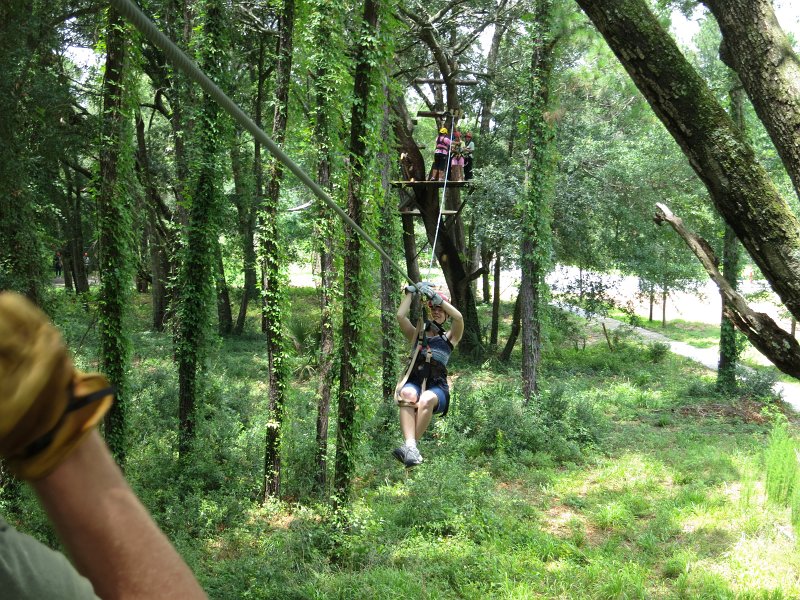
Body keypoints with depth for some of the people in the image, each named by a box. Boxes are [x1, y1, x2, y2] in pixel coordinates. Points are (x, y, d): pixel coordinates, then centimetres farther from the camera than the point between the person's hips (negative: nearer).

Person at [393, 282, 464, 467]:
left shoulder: (450, 337, 20)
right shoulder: (417, 334, 25)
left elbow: (459, 317, -1)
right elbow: (400, 316, 7)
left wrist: (434, 295, 0)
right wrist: (412, 292, 13)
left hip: (437, 387, -1)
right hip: (414, 382, 1)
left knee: (426, 400, -38)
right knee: (407, 395, -37)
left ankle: (411, 445, -40)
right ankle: (410, 445, -53)